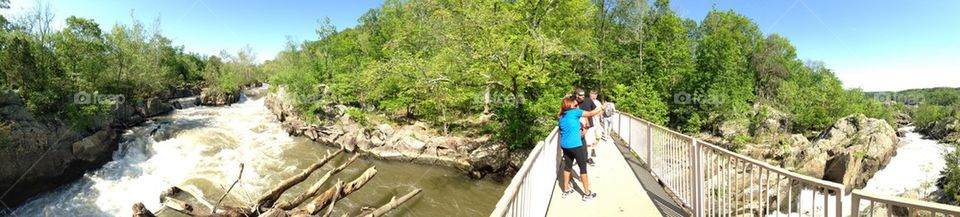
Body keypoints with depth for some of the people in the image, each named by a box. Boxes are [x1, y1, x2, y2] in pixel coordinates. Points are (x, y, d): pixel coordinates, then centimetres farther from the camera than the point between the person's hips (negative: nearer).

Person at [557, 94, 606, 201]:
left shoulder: (561, 116, 13)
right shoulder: (574, 112, -6)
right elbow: (591, 114, -6)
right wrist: (602, 108, 7)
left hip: (564, 145, 7)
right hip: (575, 145, -7)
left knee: (567, 166, 16)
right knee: (583, 167, 5)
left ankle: (566, 190, 22)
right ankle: (587, 193, 11)